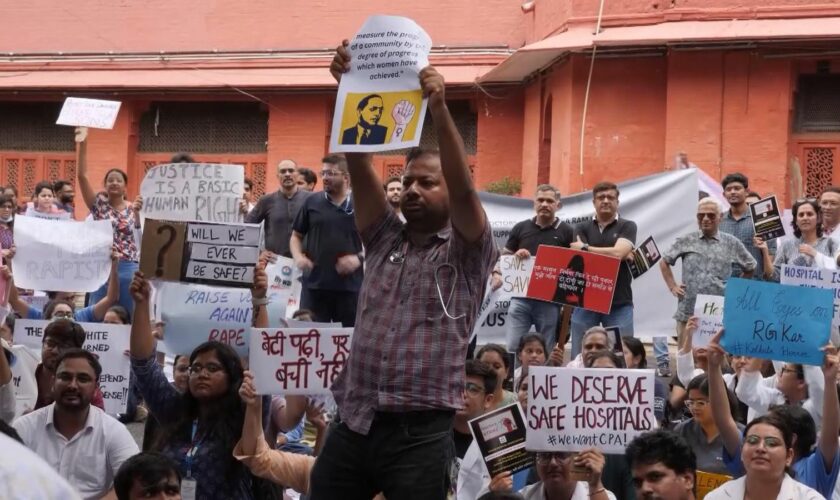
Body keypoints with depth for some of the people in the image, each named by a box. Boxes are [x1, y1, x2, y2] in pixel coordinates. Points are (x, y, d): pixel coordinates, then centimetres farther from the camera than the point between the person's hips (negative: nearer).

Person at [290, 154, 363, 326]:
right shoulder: (312, 202, 7)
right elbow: (296, 236, 15)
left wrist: (359, 258, -12)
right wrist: (298, 256, -4)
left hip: (350, 285, -1)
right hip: (314, 284, 2)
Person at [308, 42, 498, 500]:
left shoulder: (467, 251, 4)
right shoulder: (385, 239, 15)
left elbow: (464, 188, -15)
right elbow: (359, 168, 3)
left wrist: (439, 108, -25)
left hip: (420, 433, -4)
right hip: (353, 423, 4)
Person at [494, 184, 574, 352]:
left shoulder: (567, 232, 3)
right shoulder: (520, 228, 9)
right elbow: (504, 256, 15)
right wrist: (497, 274, -6)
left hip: (550, 301, -1)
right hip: (521, 297, 2)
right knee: (511, 347, -3)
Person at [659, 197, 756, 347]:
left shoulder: (731, 243, 6)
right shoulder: (686, 241, 7)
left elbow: (750, 268, 18)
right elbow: (664, 262, 17)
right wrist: (672, 286, 9)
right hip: (689, 312, 1)